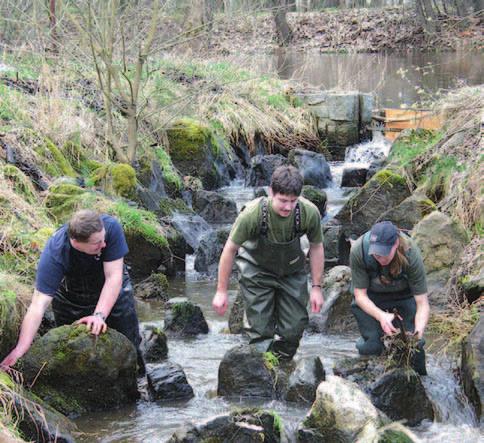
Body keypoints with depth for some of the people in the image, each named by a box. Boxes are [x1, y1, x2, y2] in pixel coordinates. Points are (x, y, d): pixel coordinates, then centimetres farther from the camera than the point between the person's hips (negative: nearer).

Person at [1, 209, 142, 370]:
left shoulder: (110, 227, -33)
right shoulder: (54, 253, -35)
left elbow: (113, 277, -31)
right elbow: (39, 304, -38)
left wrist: (99, 315, -44)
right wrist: (21, 348, -47)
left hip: (113, 293, 1)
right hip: (70, 296, -1)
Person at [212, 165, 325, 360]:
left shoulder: (309, 213, -27)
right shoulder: (252, 214, -34)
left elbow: (316, 247, -6)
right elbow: (230, 249, -18)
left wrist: (316, 287, -3)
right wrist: (221, 291, -12)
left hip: (292, 271, 3)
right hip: (256, 269, -2)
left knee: (294, 328, 2)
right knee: (261, 331, -10)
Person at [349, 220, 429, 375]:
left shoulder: (411, 254, -34)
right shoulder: (358, 251, -34)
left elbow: (422, 303, -28)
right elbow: (360, 295, -24)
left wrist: (419, 331, -47)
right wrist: (381, 316, -42)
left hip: (404, 294, 0)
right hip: (371, 298, 0)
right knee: (372, 347, -19)